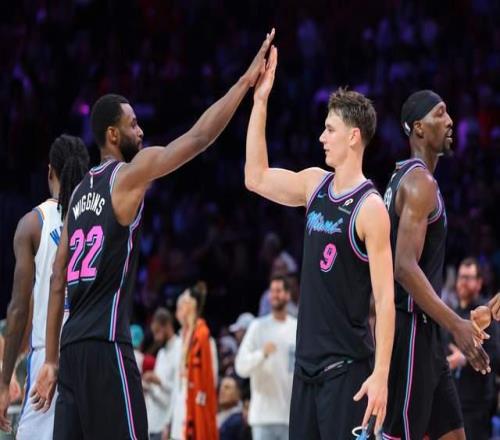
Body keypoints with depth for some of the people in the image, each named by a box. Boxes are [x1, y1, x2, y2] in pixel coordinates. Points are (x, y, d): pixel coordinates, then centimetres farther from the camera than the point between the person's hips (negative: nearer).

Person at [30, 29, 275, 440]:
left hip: (73, 345, 8)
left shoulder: (81, 191, 19)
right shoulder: (128, 175, -4)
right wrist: (247, 80, -3)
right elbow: (200, 136, -9)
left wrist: (51, 360, 19)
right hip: (106, 344, -8)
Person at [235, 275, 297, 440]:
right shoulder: (258, 327, 2)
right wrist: (262, 353, -24)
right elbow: (241, 366, -6)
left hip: (292, 415, 2)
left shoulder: (299, 329, 8)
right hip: (264, 414, -2)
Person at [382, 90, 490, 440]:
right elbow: (406, 267, -24)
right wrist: (456, 325, -26)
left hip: (423, 331, 11)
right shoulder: (420, 182, -14)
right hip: (411, 329, -11)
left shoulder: (406, 177, 17)